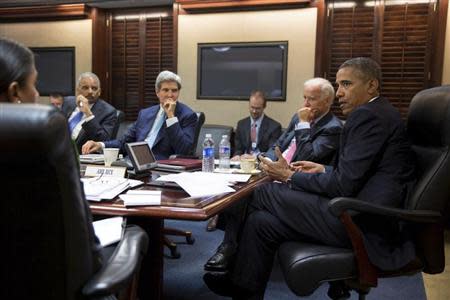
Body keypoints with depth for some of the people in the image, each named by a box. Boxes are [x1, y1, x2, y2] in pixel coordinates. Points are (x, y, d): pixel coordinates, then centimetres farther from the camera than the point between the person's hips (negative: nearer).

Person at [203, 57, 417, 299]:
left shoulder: (366, 115, -14)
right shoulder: (381, 113, 17)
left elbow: (344, 185, -18)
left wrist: (290, 176, -6)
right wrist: (325, 170, 14)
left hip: (363, 224, -9)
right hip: (369, 215, 9)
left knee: (264, 194, -2)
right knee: (263, 221, 5)